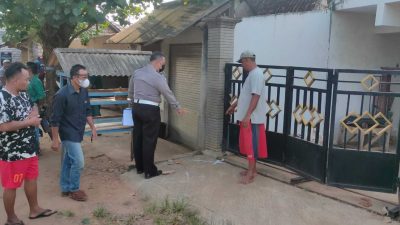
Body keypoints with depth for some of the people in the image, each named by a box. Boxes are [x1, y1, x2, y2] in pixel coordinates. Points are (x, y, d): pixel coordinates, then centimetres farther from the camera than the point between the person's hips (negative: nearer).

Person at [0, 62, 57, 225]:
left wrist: (34, 114, -4)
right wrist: (29, 121, -21)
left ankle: (34, 210, 38)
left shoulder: (23, 94, 5)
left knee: (32, 178, 21)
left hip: (28, 148, 9)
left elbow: (33, 107, 20)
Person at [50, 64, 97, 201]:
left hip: (78, 133, 7)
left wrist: (93, 128, 10)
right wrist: (55, 139, -16)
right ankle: (74, 190, 14)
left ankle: (65, 189, 29)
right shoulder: (62, 95, -21)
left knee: (68, 161, 17)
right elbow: (55, 119, -18)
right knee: (78, 162, -6)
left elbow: (87, 111, 13)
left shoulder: (84, 91, 1)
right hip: (68, 133, -7)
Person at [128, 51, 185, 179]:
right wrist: (178, 108, 7)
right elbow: (168, 94, -6)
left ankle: (139, 167, 25)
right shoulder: (158, 77, -13)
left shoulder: (137, 73, 8)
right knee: (149, 141, 0)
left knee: (138, 138, 13)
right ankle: (149, 171, 9)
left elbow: (130, 92, 16)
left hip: (136, 108, 7)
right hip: (150, 110, -7)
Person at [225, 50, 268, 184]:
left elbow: (256, 97, -25)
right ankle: (252, 169, 24)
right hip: (249, 117, 10)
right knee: (249, 143, 15)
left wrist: (247, 115, -28)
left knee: (251, 144, -4)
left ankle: (251, 173, 2)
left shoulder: (256, 74, -17)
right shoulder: (252, 74, 15)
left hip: (252, 117, -10)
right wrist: (234, 106, 32)